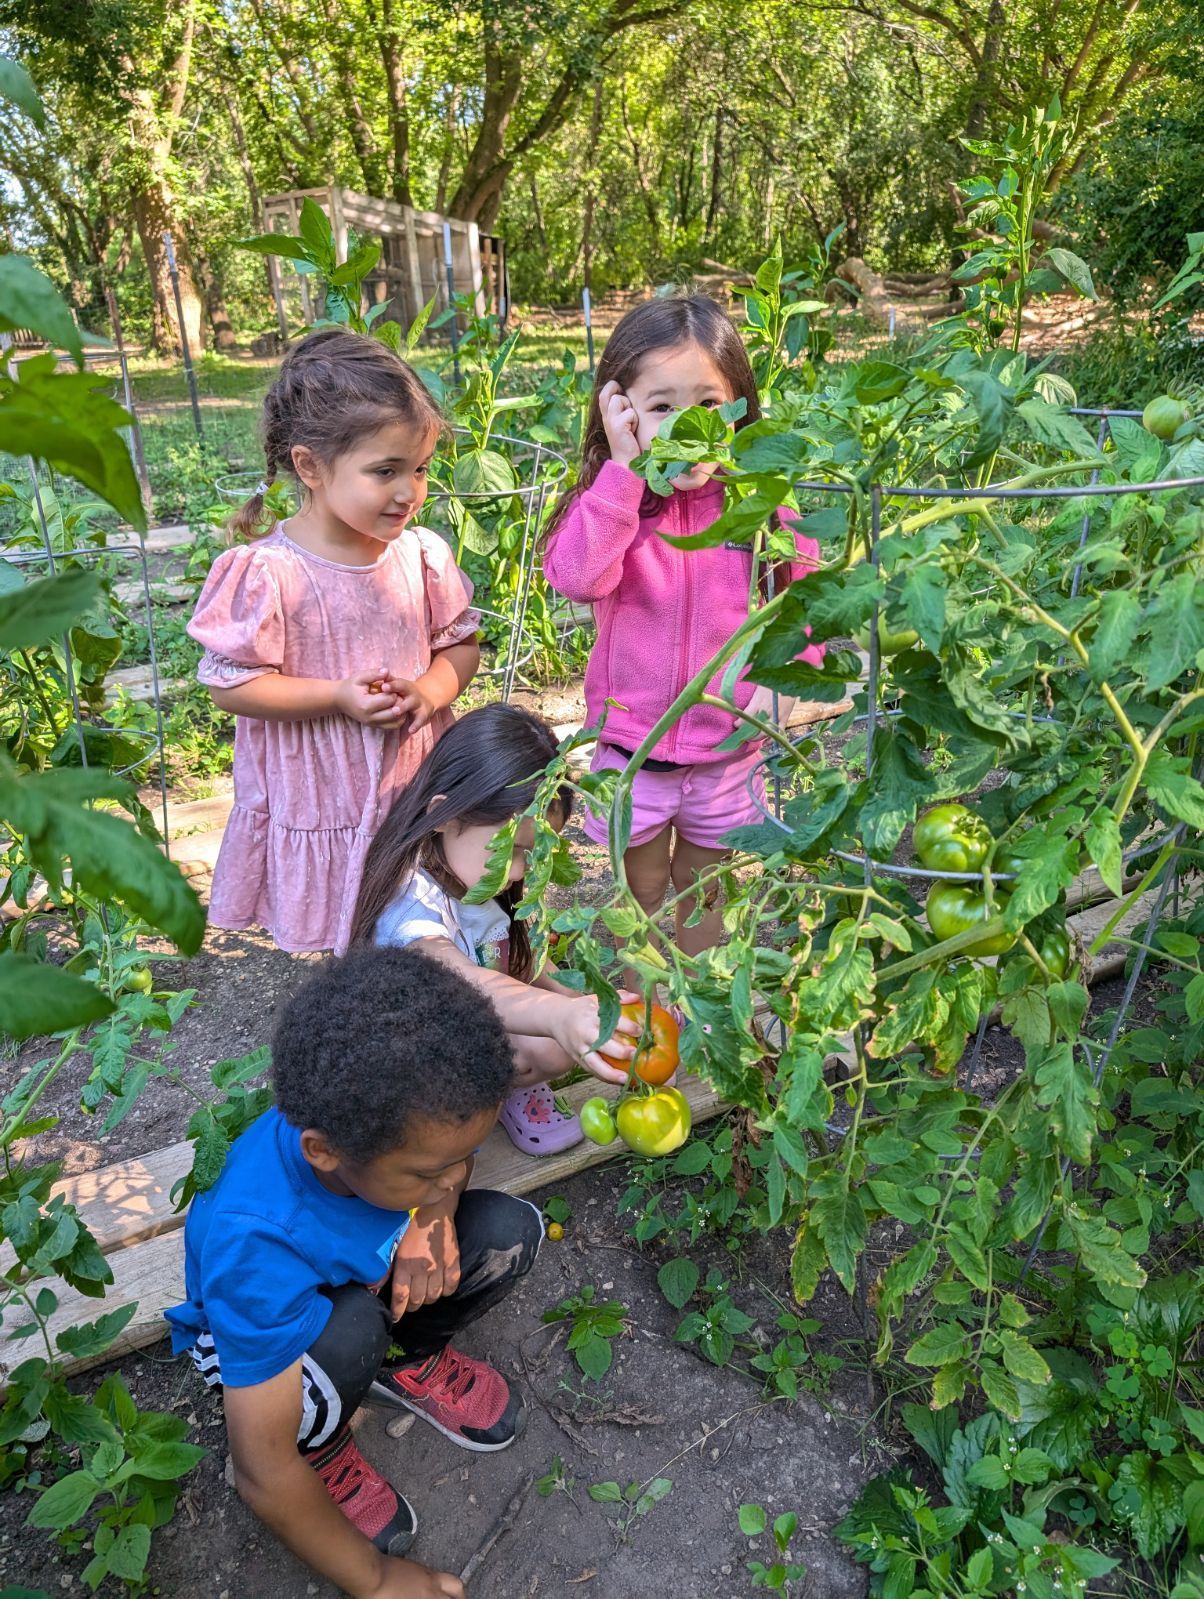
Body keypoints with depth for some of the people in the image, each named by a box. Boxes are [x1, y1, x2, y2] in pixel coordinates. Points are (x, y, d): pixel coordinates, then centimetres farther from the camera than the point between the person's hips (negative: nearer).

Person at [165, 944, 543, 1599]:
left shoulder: (391, 1115, -30)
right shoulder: (254, 1243, -43)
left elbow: (453, 1147, -2)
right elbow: (262, 1471, -33)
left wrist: (435, 1215, -25)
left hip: (367, 1273, 5)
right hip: (257, 1327, -4)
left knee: (512, 1228, -18)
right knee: (349, 1330, -38)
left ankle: (408, 1362, 10)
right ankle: (318, 1448, -3)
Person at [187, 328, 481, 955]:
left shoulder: (423, 554, -5)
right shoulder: (266, 573, -18)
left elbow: (460, 642, 6)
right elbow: (230, 684, -14)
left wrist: (431, 689, -15)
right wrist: (339, 698, -23)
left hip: (418, 792, 4)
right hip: (318, 804, -3)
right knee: (347, 947, 15)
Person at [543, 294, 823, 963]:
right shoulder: (611, 500, -10)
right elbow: (575, 576, -30)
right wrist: (623, 470, -29)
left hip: (726, 751, 1)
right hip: (630, 747, 0)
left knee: (702, 893, 22)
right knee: (640, 894, 21)